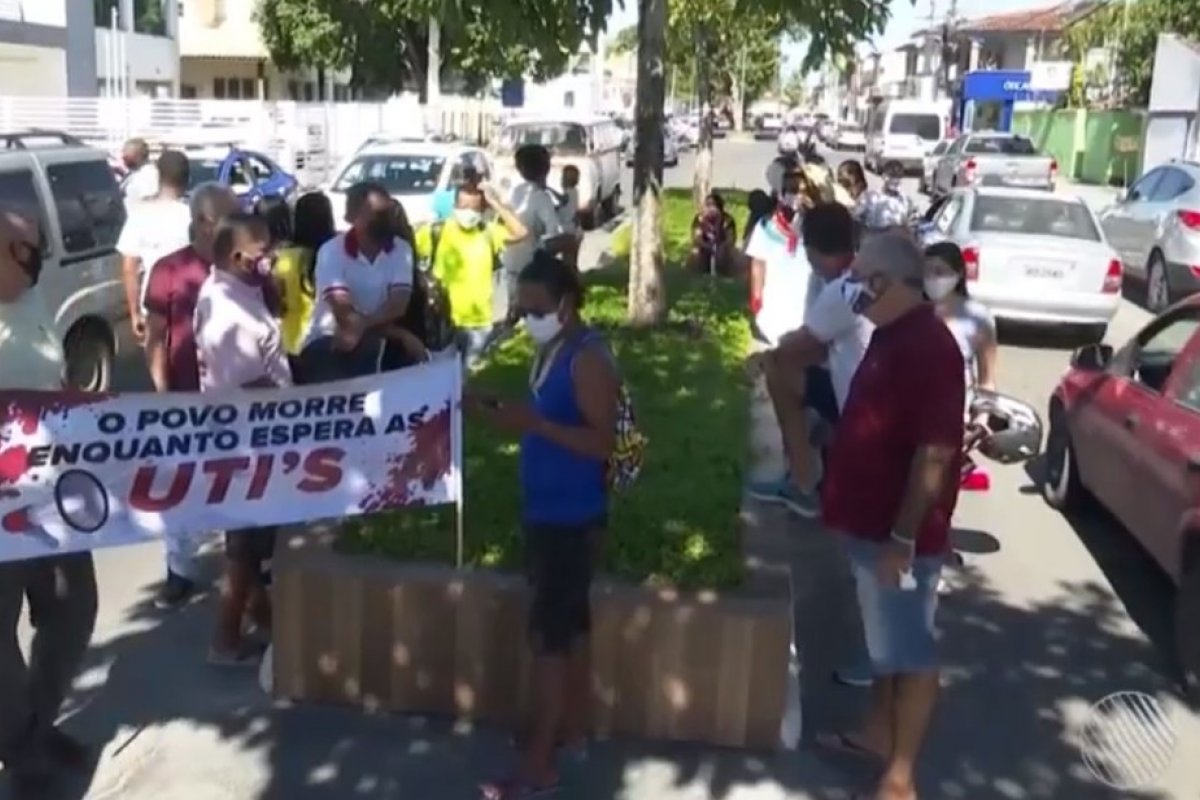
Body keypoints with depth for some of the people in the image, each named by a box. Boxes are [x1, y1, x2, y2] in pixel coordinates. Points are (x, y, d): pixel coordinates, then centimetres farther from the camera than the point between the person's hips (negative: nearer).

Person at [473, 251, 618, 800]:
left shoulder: (589, 359, -18)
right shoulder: (550, 352, 11)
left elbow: (602, 443, -23)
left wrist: (533, 422, -29)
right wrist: (498, 413, 2)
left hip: (572, 517, -9)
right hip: (546, 512, 9)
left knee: (548, 631, -5)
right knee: (569, 623, 17)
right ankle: (574, 727, 31)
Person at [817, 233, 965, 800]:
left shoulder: (930, 347, -22)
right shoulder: (889, 335, 8)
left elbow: (935, 454, -24)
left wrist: (903, 538, -23)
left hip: (900, 531, -9)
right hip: (870, 519, 10)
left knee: (911, 652, 3)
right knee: (884, 640, 23)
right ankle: (878, 731, 40)